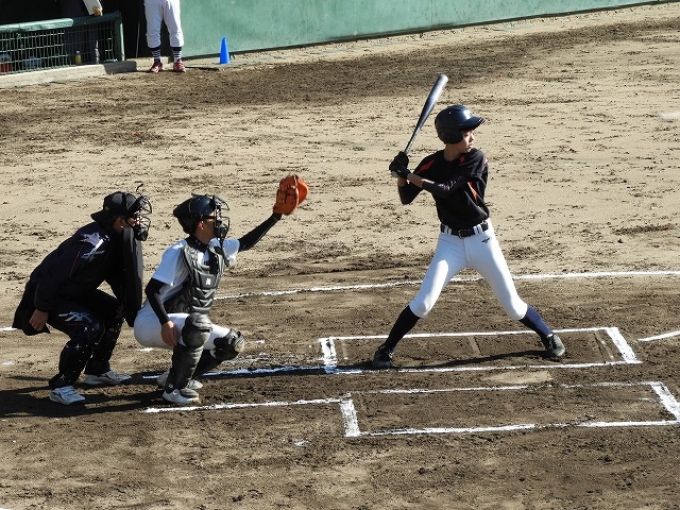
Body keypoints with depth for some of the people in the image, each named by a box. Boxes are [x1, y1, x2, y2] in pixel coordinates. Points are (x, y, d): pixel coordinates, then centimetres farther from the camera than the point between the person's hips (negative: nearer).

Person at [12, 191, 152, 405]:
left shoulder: (117, 239, -3)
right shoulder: (93, 242, -32)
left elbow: (118, 277, 8)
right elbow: (53, 274, -30)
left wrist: (133, 311, -2)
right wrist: (41, 309, -24)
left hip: (75, 292, 10)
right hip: (47, 294, -10)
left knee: (114, 310, 12)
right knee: (89, 328, -25)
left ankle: (97, 371, 23)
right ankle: (61, 386, -14)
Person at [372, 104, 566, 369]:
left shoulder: (476, 159, -14)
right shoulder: (432, 164, -4)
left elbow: (445, 189, -23)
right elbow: (406, 199, -1)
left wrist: (408, 175, -23)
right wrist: (401, 176, -19)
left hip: (482, 240, -1)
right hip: (450, 242, 1)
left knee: (512, 305, 4)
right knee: (424, 302, -9)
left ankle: (548, 336, 28)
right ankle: (386, 350, 4)